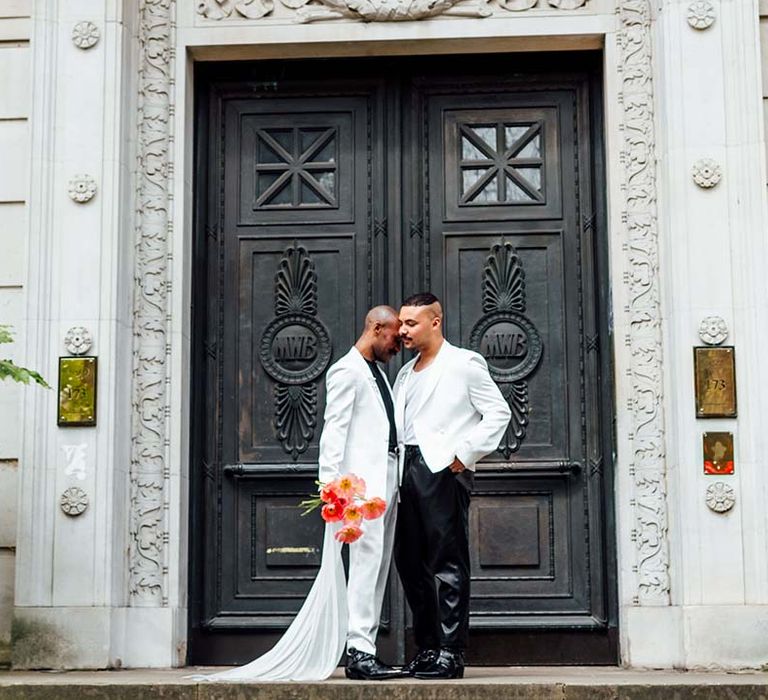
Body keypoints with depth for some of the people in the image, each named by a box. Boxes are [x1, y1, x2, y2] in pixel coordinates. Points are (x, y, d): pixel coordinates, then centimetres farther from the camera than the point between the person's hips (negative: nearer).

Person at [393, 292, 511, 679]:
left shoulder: (464, 364, 0)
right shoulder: (406, 374, 22)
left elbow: (499, 413, -4)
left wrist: (466, 454, -10)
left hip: (443, 470, -8)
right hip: (408, 469, 8)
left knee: (448, 564, -5)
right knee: (410, 561, 8)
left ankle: (451, 654, -2)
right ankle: (427, 648, 18)